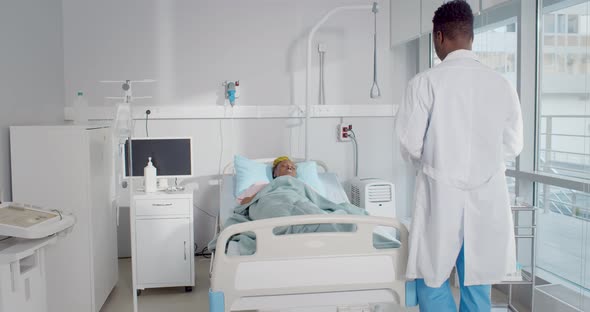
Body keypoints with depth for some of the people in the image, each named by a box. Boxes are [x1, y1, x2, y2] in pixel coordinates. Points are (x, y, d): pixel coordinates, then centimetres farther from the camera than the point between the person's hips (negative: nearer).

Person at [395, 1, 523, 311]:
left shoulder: (426, 82, -10)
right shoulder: (501, 84, 0)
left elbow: (410, 145, -8)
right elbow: (512, 145, 7)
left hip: (441, 195, -4)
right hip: (487, 198, 4)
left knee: (433, 280, 10)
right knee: (477, 284, 15)